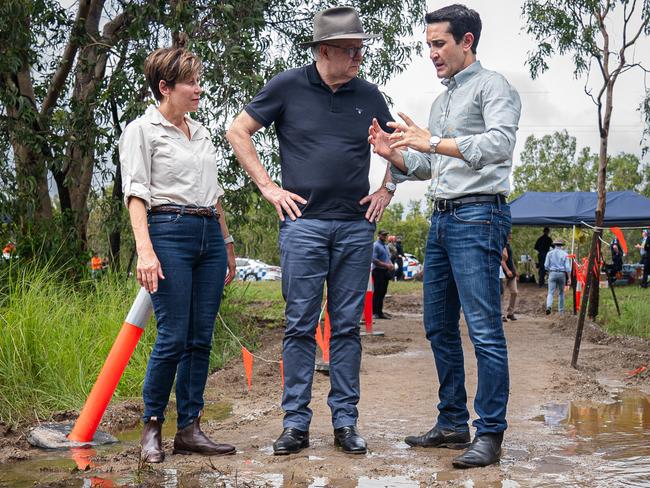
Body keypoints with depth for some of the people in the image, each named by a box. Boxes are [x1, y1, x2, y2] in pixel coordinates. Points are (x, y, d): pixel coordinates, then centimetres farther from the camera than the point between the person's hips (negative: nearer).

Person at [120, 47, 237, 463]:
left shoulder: (201, 132, 21)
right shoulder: (141, 130, 1)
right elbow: (136, 193, -7)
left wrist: (227, 244, 20)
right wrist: (145, 249, -19)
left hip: (210, 235, 6)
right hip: (169, 232, -6)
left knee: (201, 339, 4)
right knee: (173, 338, -9)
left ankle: (189, 429, 11)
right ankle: (152, 428, 6)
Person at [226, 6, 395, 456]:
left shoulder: (368, 95, 9)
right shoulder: (289, 87, -1)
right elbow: (238, 132, 5)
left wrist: (387, 190, 11)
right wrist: (268, 187, -1)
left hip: (356, 226, 3)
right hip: (304, 222, -3)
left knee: (348, 326, 6)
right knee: (300, 325, -1)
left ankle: (346, 422, 13)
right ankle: (296, 423, 7)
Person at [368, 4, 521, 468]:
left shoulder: (491, 85, -2)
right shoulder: (441, 101, 23)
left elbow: (501, 142, -19)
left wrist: (433, 142, -23)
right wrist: (393, 153, 4)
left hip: (479, 215, -9)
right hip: (442, 218, 9)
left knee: (484, 329, -10)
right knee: (440, 327, 10)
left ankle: (490, 434, -5)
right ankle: (453, 423, 20)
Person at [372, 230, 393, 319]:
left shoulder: (386, 246, 20)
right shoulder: (375, 245, -8)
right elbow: (374, 259, -17)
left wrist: (391, 265, 5)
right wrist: (386, 265, -18)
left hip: (385, 271, 8)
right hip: (378, 271, -8)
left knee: (383, 292, 8)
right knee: (377, 292, -9)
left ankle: (379, 312, 12)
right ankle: (374, 312, -7)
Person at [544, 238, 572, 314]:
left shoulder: (550, 253, 3)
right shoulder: (565, 254, 1)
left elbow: (546, 266, 2)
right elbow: (567, 267, -3)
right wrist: (569, 278, -1)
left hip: (552, 274, -1)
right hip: (562, 274, 1)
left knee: (551, 292, -6)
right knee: (561, 293, 13)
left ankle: (549, 306, -29)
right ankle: (561, 310, 16)